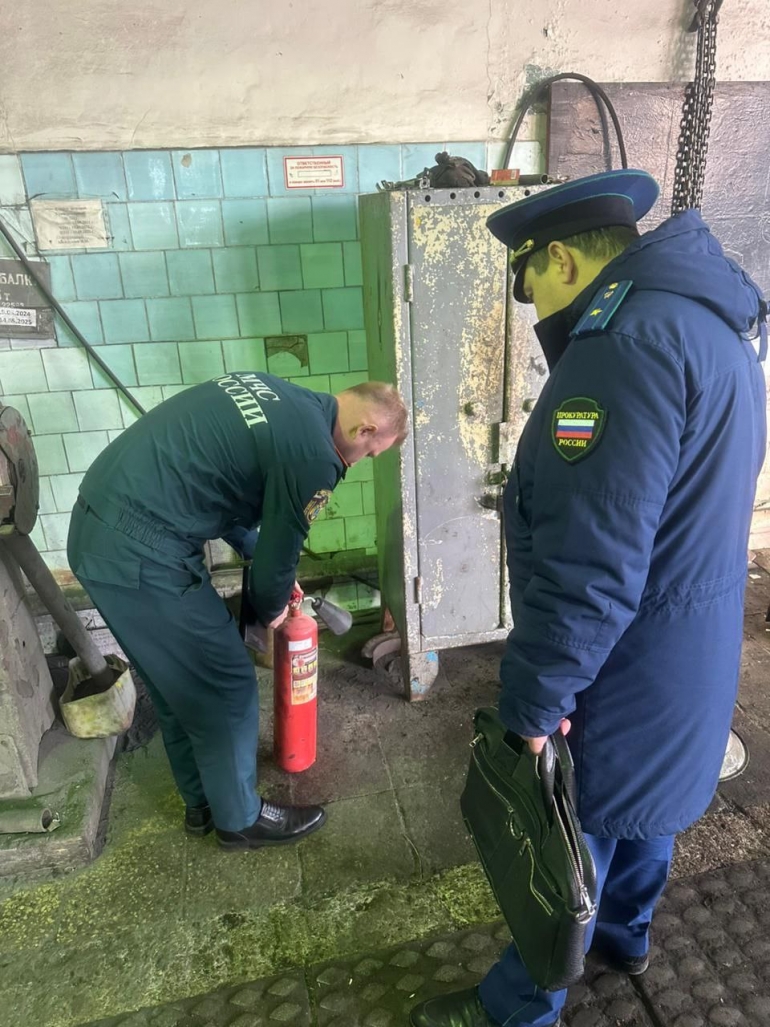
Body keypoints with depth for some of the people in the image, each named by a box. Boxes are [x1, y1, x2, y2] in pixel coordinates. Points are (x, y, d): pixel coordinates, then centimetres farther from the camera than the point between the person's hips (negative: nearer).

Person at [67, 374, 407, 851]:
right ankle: (240, 818, 30)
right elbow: (278, 556, -4)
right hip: (141, 554, -10)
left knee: (179, 684, 23)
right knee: (225, 688, 8)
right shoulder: (314, 456, -15)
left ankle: (202, 801, 41)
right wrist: (271, 610, 18)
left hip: (97, 525, 10)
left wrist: (255, 552, 23)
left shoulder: (272, 391, 13)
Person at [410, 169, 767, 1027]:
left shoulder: (625, 340, -27)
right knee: (641, 804, 28)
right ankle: (624, 932, 53)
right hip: (685, 646, 9)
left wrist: (533, 698, -20)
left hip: (626, 669, -9)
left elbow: (587, 568, -31)